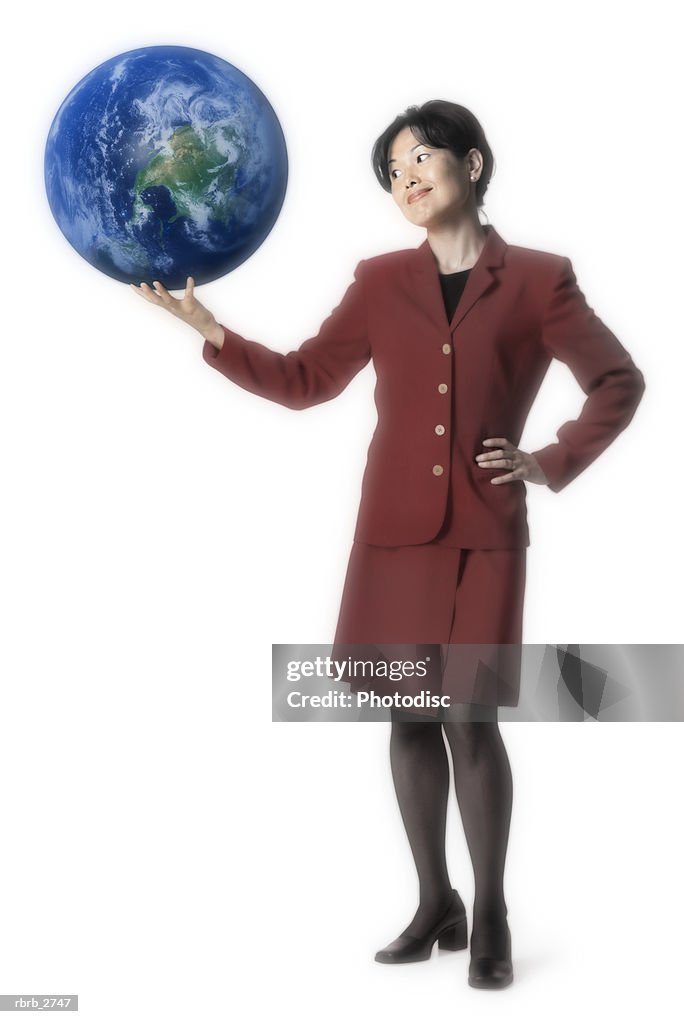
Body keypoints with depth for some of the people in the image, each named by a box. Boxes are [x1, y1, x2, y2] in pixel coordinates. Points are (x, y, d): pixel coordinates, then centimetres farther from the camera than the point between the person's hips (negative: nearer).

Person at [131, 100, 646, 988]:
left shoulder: (537, 281, 2)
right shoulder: (381, 282, 8)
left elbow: (618, 383, 8)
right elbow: (305, 381, 7)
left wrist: (552, 462, -1)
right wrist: (210, 330, -3)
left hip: (485, 534, -3)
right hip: (396, 529, 3)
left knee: (470, 719, -7)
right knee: (410, 717, 7)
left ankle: (491, 916, 11)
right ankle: (435, 904, 22)